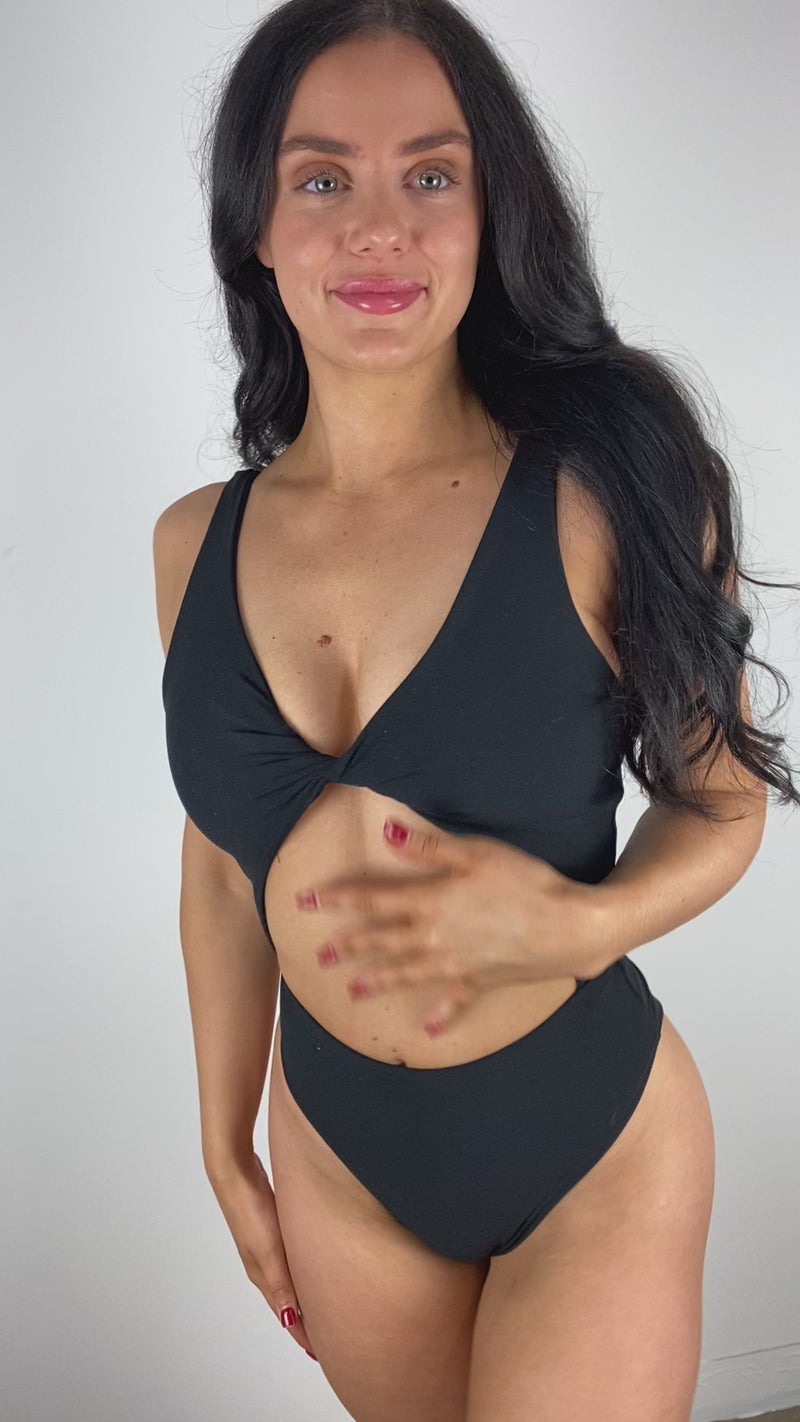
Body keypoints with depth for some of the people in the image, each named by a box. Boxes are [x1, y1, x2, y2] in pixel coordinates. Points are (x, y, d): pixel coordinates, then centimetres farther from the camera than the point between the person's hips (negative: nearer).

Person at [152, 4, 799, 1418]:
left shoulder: (606, 494, -15)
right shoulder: (196, 543, -4)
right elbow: (223, 866, 6)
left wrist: (576, 924, -25)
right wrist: (226, 1146, 12)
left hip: (594, 1151, -3)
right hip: (338, 1152, 3)